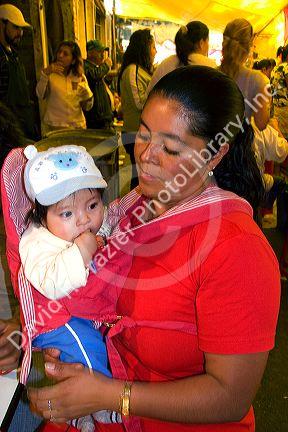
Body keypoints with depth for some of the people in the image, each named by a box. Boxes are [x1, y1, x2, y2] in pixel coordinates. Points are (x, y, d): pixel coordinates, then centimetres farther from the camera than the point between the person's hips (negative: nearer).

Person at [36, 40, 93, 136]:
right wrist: (45, 73, -20)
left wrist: (86, 92, -11)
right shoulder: (50, 74, 2)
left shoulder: (80, 77, 6)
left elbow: (87, 107, 6)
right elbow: (40, 95, -13)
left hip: (77, 126, 2)